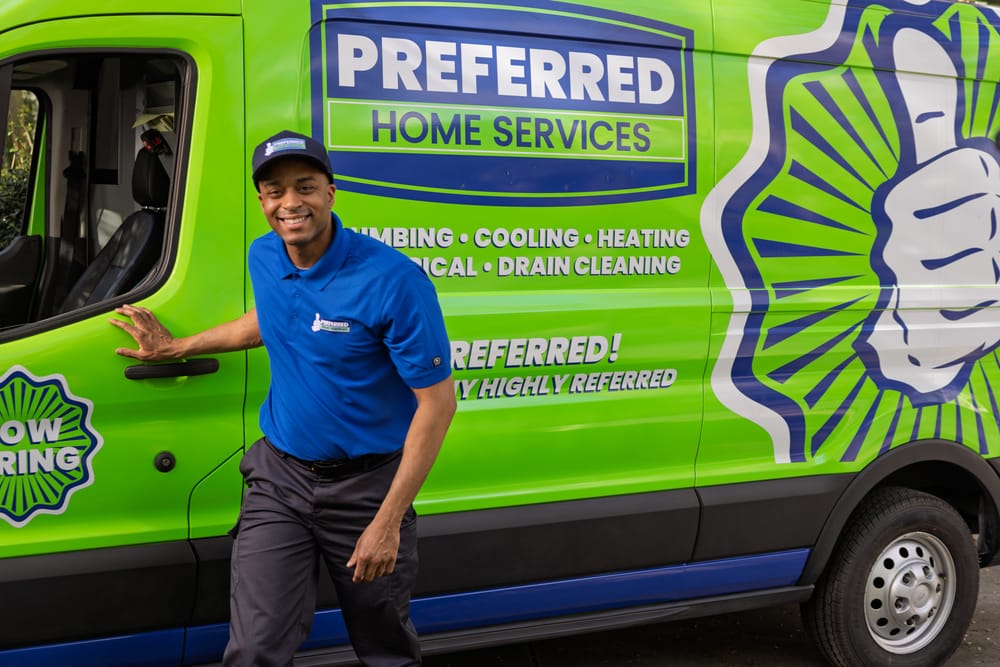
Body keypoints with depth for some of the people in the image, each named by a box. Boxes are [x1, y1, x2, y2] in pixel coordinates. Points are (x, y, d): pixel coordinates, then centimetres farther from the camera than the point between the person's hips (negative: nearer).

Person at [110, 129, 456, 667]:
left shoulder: (393, 280, -21)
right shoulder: (263, 258, 1)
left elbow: (437, 402, -18)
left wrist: (388, 522, -19)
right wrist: (177, 348, 22)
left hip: (366, 483, -4)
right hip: (279, 477, 4)